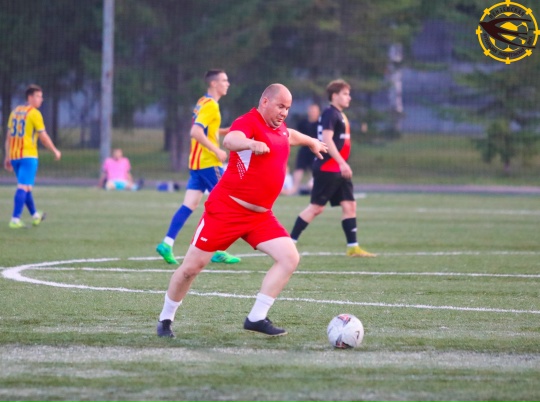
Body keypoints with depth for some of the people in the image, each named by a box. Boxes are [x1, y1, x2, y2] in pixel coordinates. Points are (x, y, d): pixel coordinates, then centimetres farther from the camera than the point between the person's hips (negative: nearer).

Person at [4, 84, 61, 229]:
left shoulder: (15, 111, 12)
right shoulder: (34, 114, -10)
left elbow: (8, 136, 14)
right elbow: (43, 137, -9)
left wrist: (7, 157, 18)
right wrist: (55, 151, 4)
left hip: (14, 156, 8)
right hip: (28, 155, -8)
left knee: (25, 186, 19)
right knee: (24, 187, -9)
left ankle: (35, 215, 33)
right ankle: (15, 219, -17)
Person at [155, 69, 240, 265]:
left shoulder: (203, 103, 16)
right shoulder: (210, 105, -14)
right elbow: (196, 132, -24)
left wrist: (226, 131, 21)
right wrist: (217, 151, -22)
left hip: (197, 162, 9)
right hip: (208, 162, -9)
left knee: (189, 205, 4)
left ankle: (167, 244, -3)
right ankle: (219, 251, -1)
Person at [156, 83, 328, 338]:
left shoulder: (279, 128, 11)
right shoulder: (248, 122, -15)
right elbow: (230, 140, -39)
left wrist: (312, 142, 54)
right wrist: (251, 143, -59)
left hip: (260, 215, 7)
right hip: (226, 209, -7)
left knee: (289, 258, -12)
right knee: (192, 267, -1)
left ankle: (256, 318, -8)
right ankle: (165, 319, 19)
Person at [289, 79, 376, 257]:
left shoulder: (340, 115, 17)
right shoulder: (330, 114, -12)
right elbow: (327, 139, -21)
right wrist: (342, 163, -25)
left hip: (338, 170, 10)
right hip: (327, 168, -10)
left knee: (350, 205, 4)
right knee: (316, 207, -7)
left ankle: (353, 247, 5)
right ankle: (290, 242, -1)